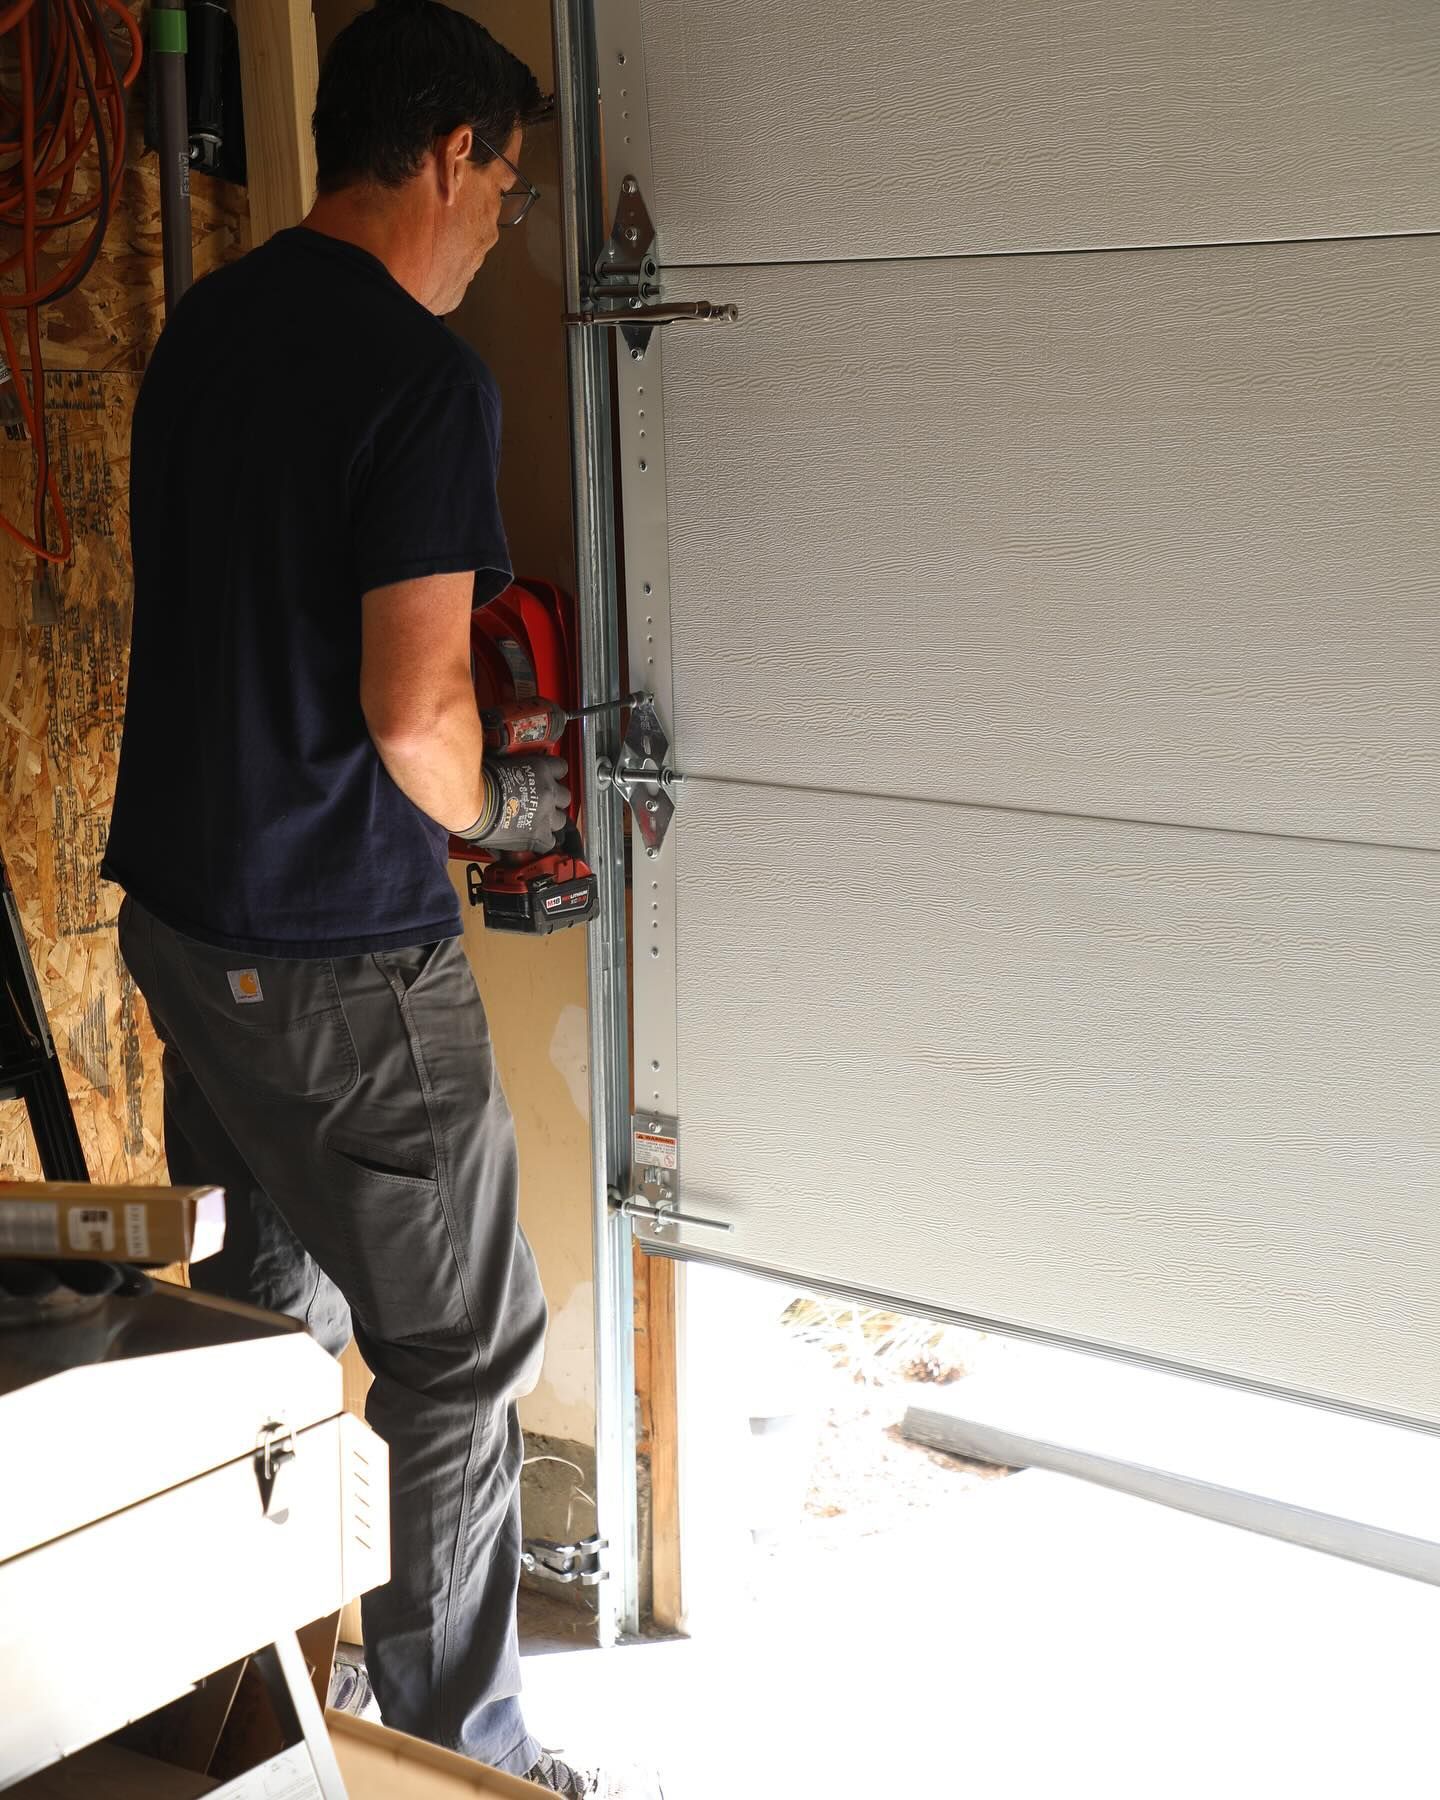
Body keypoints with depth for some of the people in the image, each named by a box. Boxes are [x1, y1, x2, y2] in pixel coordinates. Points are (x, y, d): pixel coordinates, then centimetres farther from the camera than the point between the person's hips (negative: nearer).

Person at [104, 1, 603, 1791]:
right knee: (458, 1364, 6)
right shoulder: (426, 378, -18)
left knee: (260, 1310, 24)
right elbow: (415, 716, -23)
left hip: (176, 905, 9)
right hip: (338, 958, -9)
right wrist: (495, 806, -1)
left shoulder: (202, 323, 8)